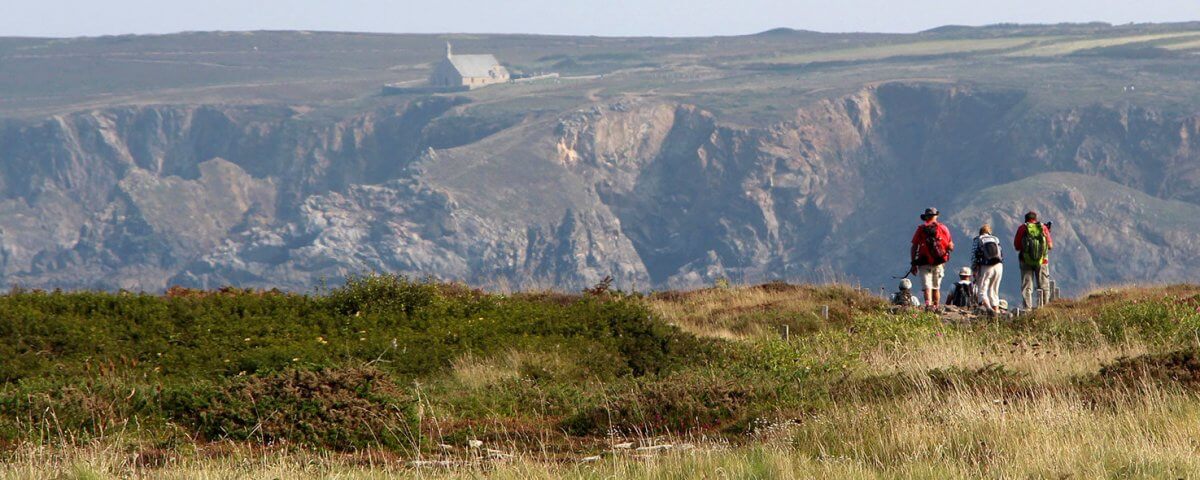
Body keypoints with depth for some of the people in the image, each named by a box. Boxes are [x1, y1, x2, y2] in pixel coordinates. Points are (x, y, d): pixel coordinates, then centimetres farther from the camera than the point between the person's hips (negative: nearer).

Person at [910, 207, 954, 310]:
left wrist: (913, 264, 3)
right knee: (936, 287, 15)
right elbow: (951, 247, 5)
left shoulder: (921, 229, -1)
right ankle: (936, 307, 15)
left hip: (924, 263, -2)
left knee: (927, 286, -7)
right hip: (939, 264, 2)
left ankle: (928, 304, -28)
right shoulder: (943, 228, 2)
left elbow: (914, 247, -2)